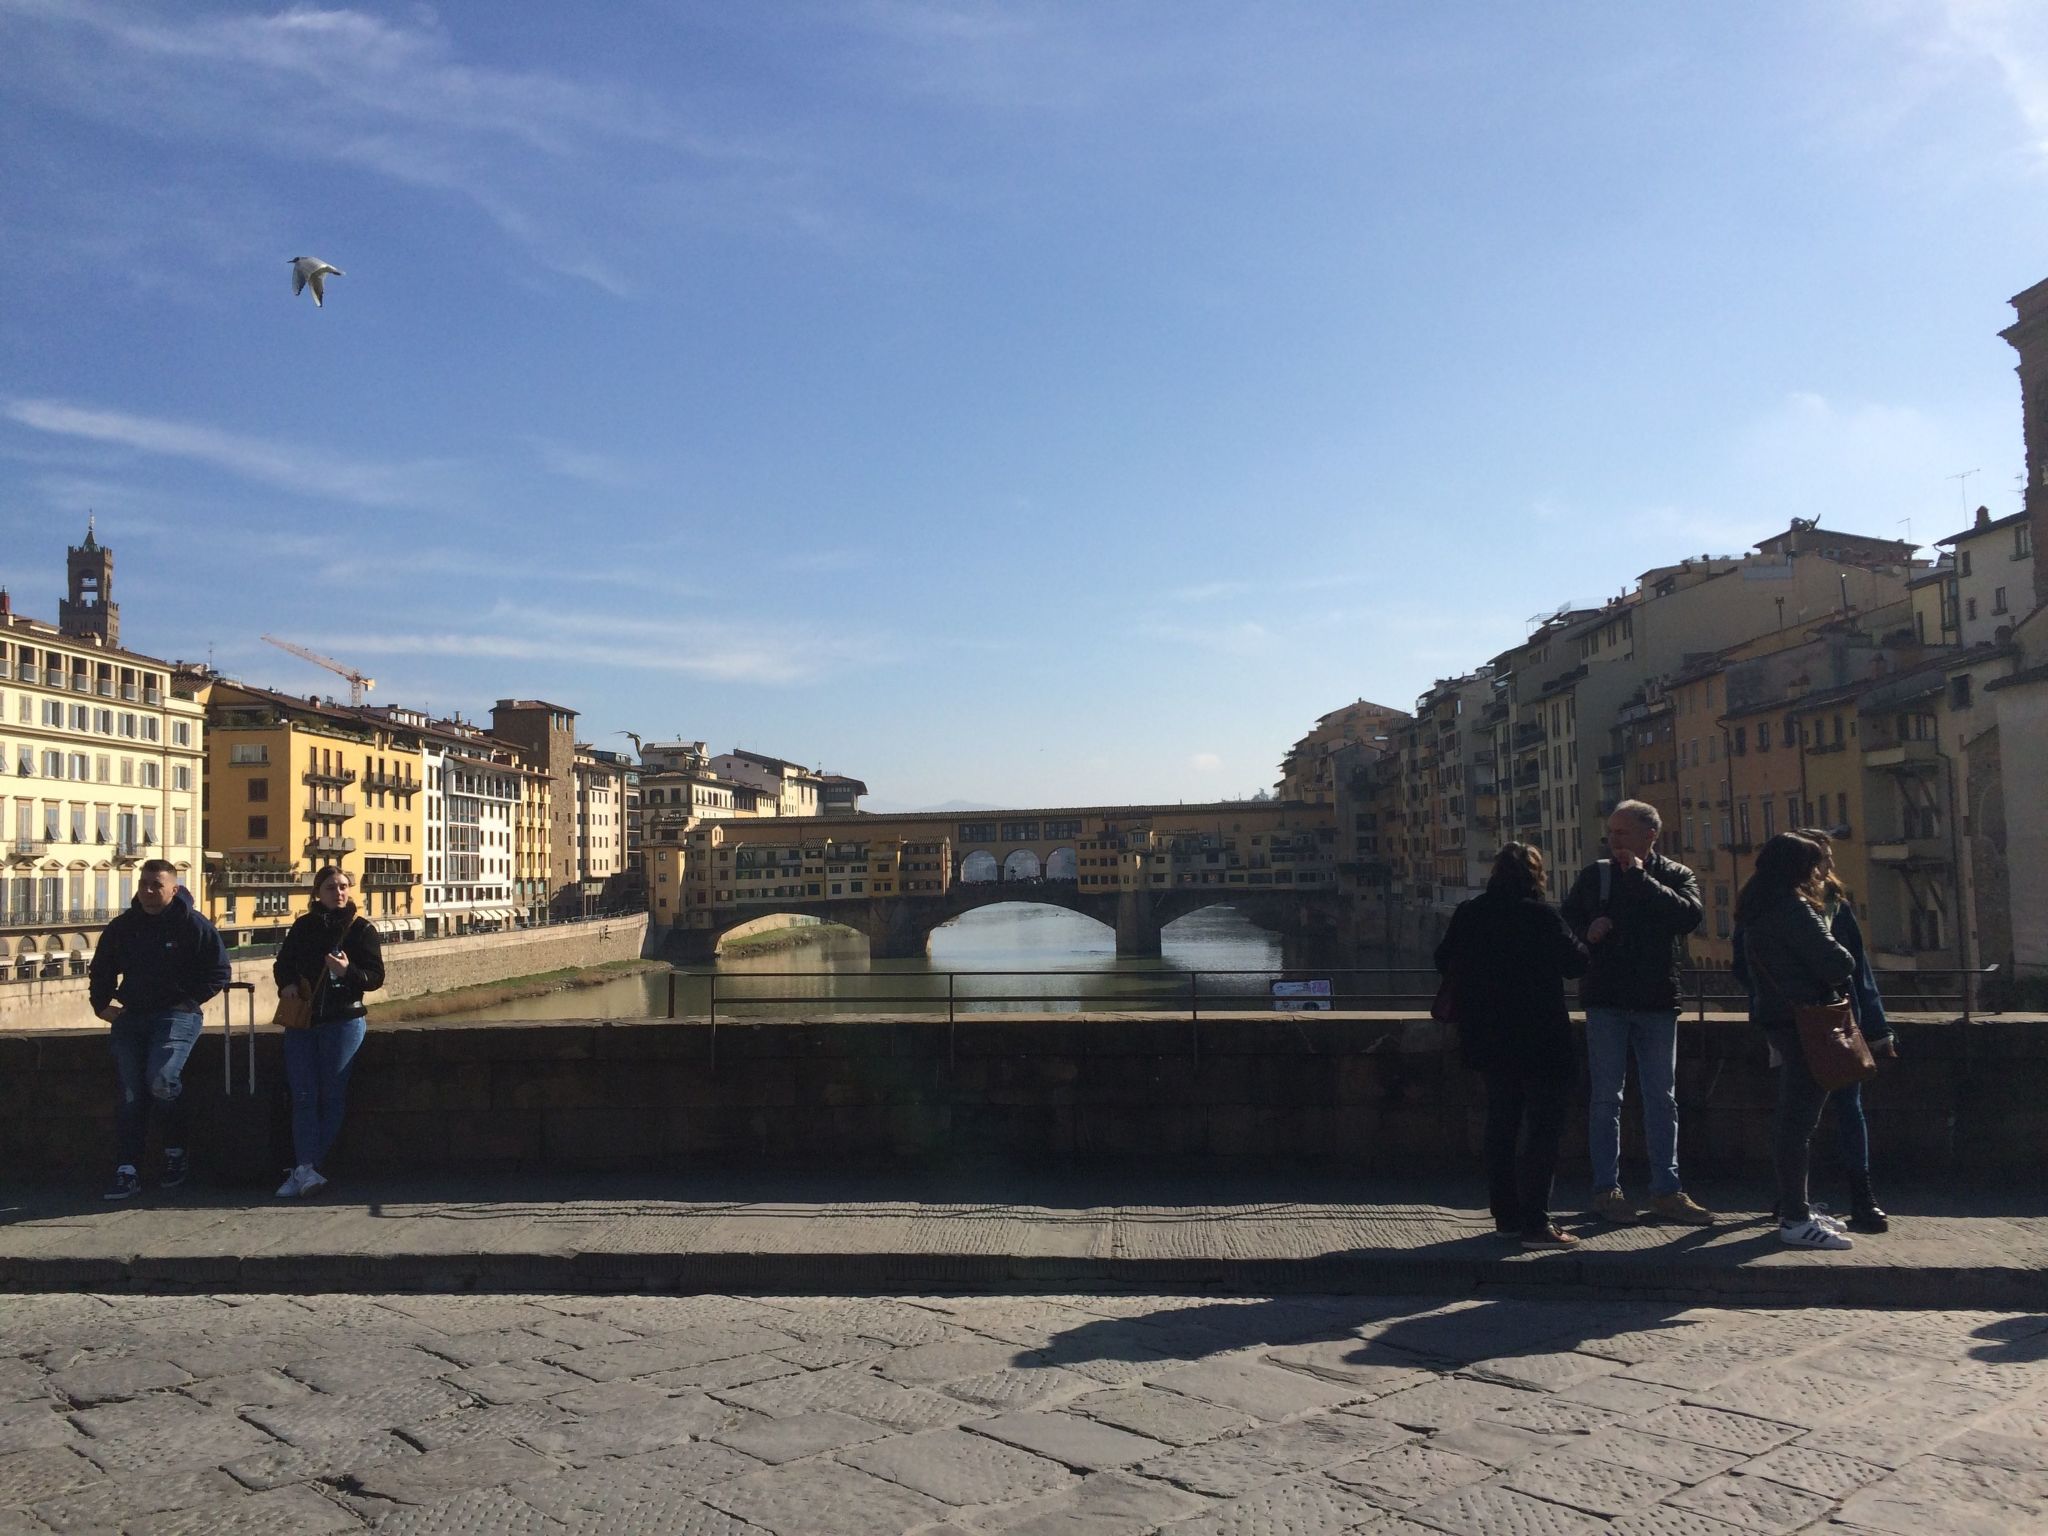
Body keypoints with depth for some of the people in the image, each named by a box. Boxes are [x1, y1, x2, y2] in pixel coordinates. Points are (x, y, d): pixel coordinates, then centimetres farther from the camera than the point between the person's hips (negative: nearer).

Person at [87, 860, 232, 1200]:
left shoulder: (193, 924, -4)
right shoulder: (122, 926, 11)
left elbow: (220, 973, -2)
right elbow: (101, 970, 25)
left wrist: (189, 1002, -9)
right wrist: (101, 1005, 13)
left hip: (176, 1016, -5)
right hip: (131, 1018, 5)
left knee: (161, 1080, -23)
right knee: (131, 1095, 1)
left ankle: (176, 1154, -1)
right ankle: (127, 1171, 3)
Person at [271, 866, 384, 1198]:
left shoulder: (361, 929, 0)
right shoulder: (303, 927, 10)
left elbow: (376, 977, -3)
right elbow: (283, 964, 19)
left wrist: (348, 971, -22)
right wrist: (287, 985, -2)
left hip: (343, 1021, -3)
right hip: (301, 1021, 3)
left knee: (332, 1096, -4)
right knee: (303, 1097, -5)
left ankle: (303, 1170, 0)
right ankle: (307, 1169, -9)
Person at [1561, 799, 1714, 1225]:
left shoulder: (1676, 875, 3)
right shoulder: (1595, 875, 7)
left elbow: (1690, 915, -16)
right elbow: (1566, 920, 14)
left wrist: (1641, 878, -17)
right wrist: (1586, 933, -8)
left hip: (1658, 1002, 0)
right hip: (1606, 1001, 0)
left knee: (1662, 1099, 8)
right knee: (1605, 1098, 2)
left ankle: (1666, 1189, 16)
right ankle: (1606, 1188, 8)